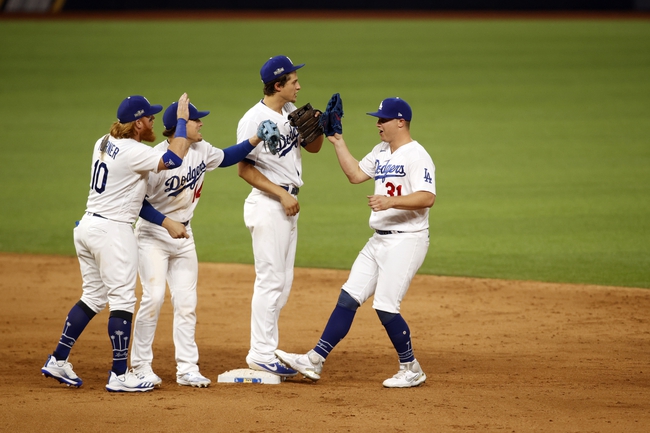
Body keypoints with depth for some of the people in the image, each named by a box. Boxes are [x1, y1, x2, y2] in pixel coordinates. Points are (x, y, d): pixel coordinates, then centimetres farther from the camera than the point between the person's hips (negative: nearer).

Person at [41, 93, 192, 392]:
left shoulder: (104, 143, 9)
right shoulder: (132, 152, -17)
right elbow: (174, 159, -26)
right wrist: (182, 120, -15)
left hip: (87, 226, 9)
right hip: (113, 230, -9)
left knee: (94, 297, 17)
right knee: (122, 300, -3)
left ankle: (58, 360, 17)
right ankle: (119, 375, -3)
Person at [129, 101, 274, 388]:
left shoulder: (201, 150, -1)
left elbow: (226, 157, 19)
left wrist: (256, 139, 6)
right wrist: (167, 222, -27)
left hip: (183, 235, 7)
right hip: (153, 234, -7)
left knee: (187, 302, 3)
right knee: (154, 297, -15)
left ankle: (187, 369, 7)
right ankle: (141, 367, -4)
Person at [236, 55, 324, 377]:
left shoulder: (291, 113, 9)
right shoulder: (254, 120, -16)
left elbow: (312, 147, 17)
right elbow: (245, 169, -16)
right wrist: (282, 194, -19)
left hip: (288, 202, 9)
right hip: (267, 203, -9)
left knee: (283, 281, 11)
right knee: (270, 280, -9)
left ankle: (266, 350, 17)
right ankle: (261, 355, -6)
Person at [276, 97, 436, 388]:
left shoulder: (417, 156, -14)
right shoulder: (381, 152, 14)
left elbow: (427, 198, -24)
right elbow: (355, 174, 19)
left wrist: (391, 201, -37)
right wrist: (337, 141, 14)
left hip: (406, 241, -9)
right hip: (379, 240, 9)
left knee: (385, 306, -11)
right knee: (348, 298, 4)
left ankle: (411, 370, 4)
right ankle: (314, 361, 4)